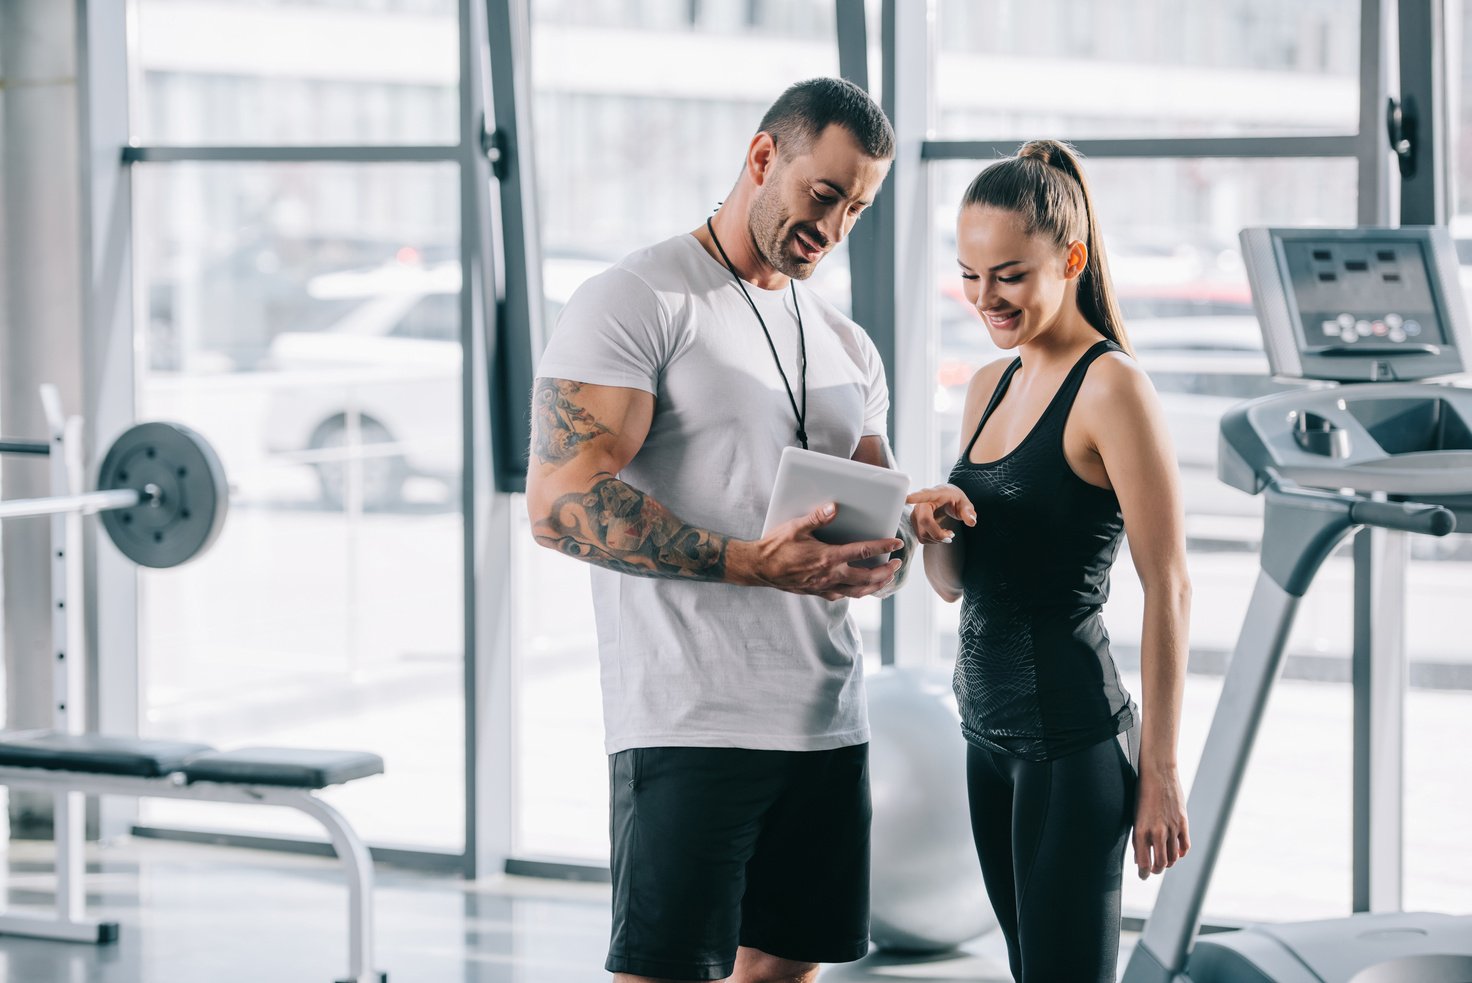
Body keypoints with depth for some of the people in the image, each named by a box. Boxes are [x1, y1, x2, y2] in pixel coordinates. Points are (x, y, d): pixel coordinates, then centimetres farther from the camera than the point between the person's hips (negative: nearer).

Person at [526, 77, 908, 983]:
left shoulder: (848, 347, 19)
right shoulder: (638, 303, -5)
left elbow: (879, 511, 22)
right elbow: (562, 503, -16)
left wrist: (883, 556, -5)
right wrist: (757, 563, -25)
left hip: (829, 724, 7)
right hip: (692, 728, -7)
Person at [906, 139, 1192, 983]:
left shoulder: (1112, 387, -12)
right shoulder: (989, 387, 13)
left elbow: (1169, 586, -14)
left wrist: (1159, 768, -15)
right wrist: (937, 532, -6)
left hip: (1073, 737, -8)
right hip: (990, 728, 8)